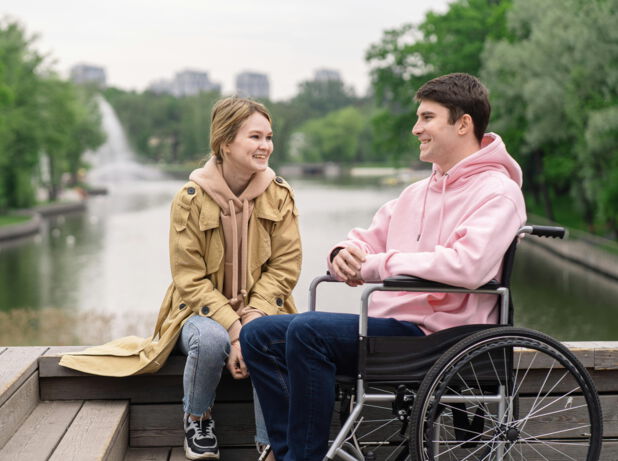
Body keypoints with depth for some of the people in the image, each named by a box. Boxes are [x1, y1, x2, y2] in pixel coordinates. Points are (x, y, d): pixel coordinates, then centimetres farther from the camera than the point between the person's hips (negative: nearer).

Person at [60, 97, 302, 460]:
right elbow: (190, 280, -10)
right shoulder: (191, 199, -10)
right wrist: (232, 328, -22)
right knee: (210, 340, -35)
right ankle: (198, 420, -3)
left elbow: (285, 266, -3)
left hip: (260, 309, 1)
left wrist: (253, 318, -19)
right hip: (204, 309, -1)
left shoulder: (280, 194, -3)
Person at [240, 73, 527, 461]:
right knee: (259, 336, 2)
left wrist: (377, 265, -17)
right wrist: (345, 254, -4)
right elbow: (369, 240, 23)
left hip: (434, 334, -9)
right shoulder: (418, 192, 20)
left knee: (307, 331, -28)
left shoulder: (497, 192, -8)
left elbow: (467, 265, -25)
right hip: (388, 322, 9)